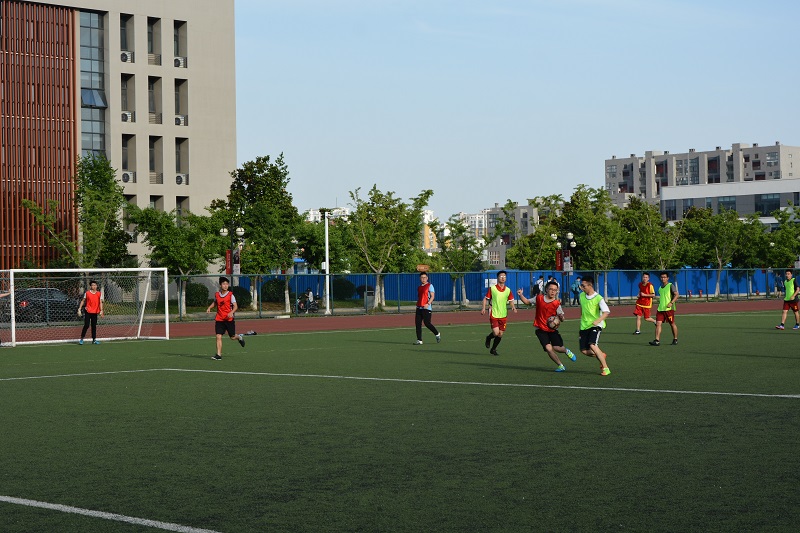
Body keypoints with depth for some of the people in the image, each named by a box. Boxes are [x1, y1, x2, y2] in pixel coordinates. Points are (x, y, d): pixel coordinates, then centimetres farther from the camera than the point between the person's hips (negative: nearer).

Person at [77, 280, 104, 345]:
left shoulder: (99, 294, 5)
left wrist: (101, 311, -10)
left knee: (94, 326, 8)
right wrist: (79, 309, 0)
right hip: (88, 311, -3)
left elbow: (100, 303, 1)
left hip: (95, 312, 3)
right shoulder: (87, 293, 0)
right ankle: (82, 339, 1)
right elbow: (82, 301, 6)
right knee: (86, 325, -7)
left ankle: (94, 339, 13)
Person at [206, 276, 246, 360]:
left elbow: (235, 306, -11)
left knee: (232, 337, 7)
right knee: (218, 337, -9)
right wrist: (209, 307, 10)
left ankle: (239, 337, 43)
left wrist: (231, 312, -29)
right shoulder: (217, 294, 5)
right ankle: (219, 355, -9)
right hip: (219, 319, 3)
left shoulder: (230, 295, -6)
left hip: (229, 319, -3)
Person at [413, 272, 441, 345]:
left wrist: (428, 304, -24)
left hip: (426, 308, -7)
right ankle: (419, 340, 3)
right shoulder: (419, 287, 18)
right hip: (419, 308, 7)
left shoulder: (430, 285, -2)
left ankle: (437, 334, 12)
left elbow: (432, 296, -11)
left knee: (427, 323, -11)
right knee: (418, 323, 0)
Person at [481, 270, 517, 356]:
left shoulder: (508, 290, 5)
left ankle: (493, 349, 26)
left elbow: (511, 300, 12)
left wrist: (513, 307, -9)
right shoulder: (492, 288, -3)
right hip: (494, 314, -4)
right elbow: (486, 298, 3)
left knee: (500, 334, 5)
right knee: (496, 333, -16)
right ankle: (488, 338, 20)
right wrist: (483, 308, -10)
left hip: (503, 315, 4)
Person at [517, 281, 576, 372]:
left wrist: (561, 316, -30)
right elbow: (527, 302, 14)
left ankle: (566, 351, 29)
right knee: (548, 348, -16)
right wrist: (521, 295, -3)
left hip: (552, 329, -1)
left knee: (557, 348, -10)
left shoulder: (557, 304, -7)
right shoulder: (539, 298, -1)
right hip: (541, 330, 1)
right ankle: (560, 365, 3)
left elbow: (562, 318, -7)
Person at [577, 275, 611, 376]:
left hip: (595, 325, -6)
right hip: (584, 326, 7)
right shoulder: (581, 296, 6)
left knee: (592, 345, -26)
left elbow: (606, 312, -23)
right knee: (584, 351, 0)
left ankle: (605, 368, -15)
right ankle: (601, 355, 31)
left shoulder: (598, 298, -15)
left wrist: (598, 320, -38)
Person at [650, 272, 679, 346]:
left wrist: (671, 303, -21)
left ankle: (675, 339, 19)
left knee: (672, 324, 5)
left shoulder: (671, 285, -3)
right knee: (658, 324, -6)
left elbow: (677, 295, -11)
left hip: (669, 309, -6)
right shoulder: (660, 287, 17)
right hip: (660, 309, 6)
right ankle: (657, 341, -11)